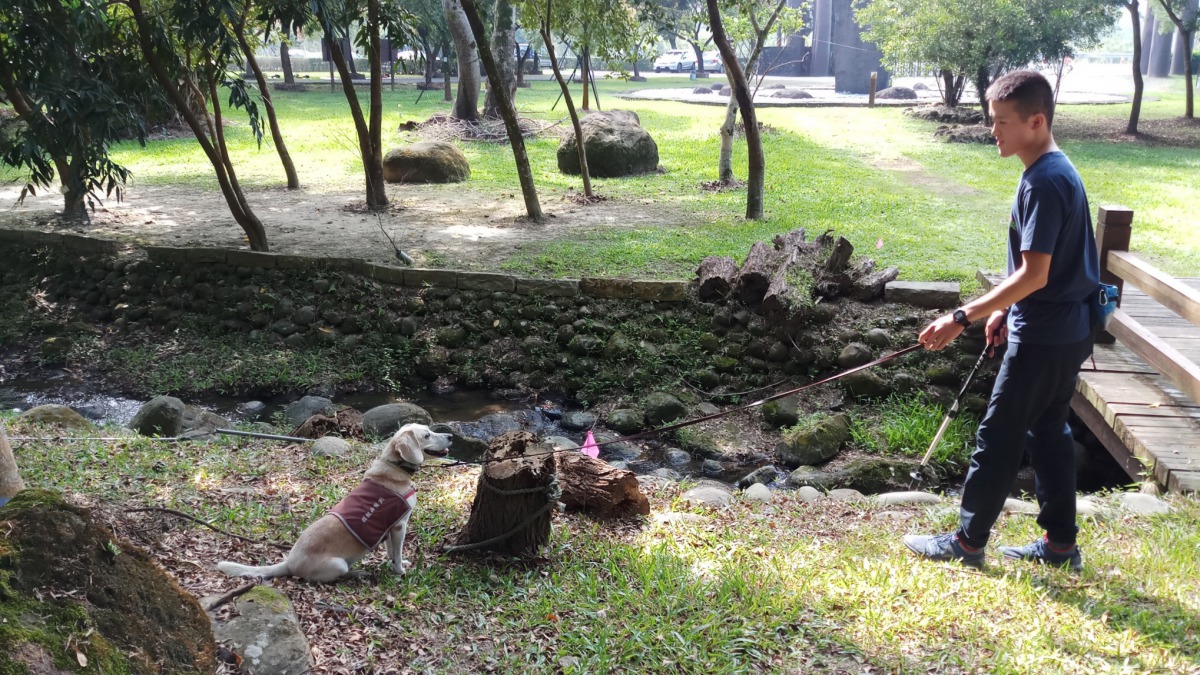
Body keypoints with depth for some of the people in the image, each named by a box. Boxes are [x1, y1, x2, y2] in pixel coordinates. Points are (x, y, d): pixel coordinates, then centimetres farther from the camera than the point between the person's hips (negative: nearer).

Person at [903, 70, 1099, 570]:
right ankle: (1060, 543, 25)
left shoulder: (1044, 183, -22)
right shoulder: (1056, 172, 9)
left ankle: (967, 542, 13)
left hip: (1042, 339, -10)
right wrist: (1005, 310, 21)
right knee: (1048, 432, 16)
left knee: (998, 437, 1)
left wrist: (963, 318, -24)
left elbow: (1034, 274, -25)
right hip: (1066, 332, 10)